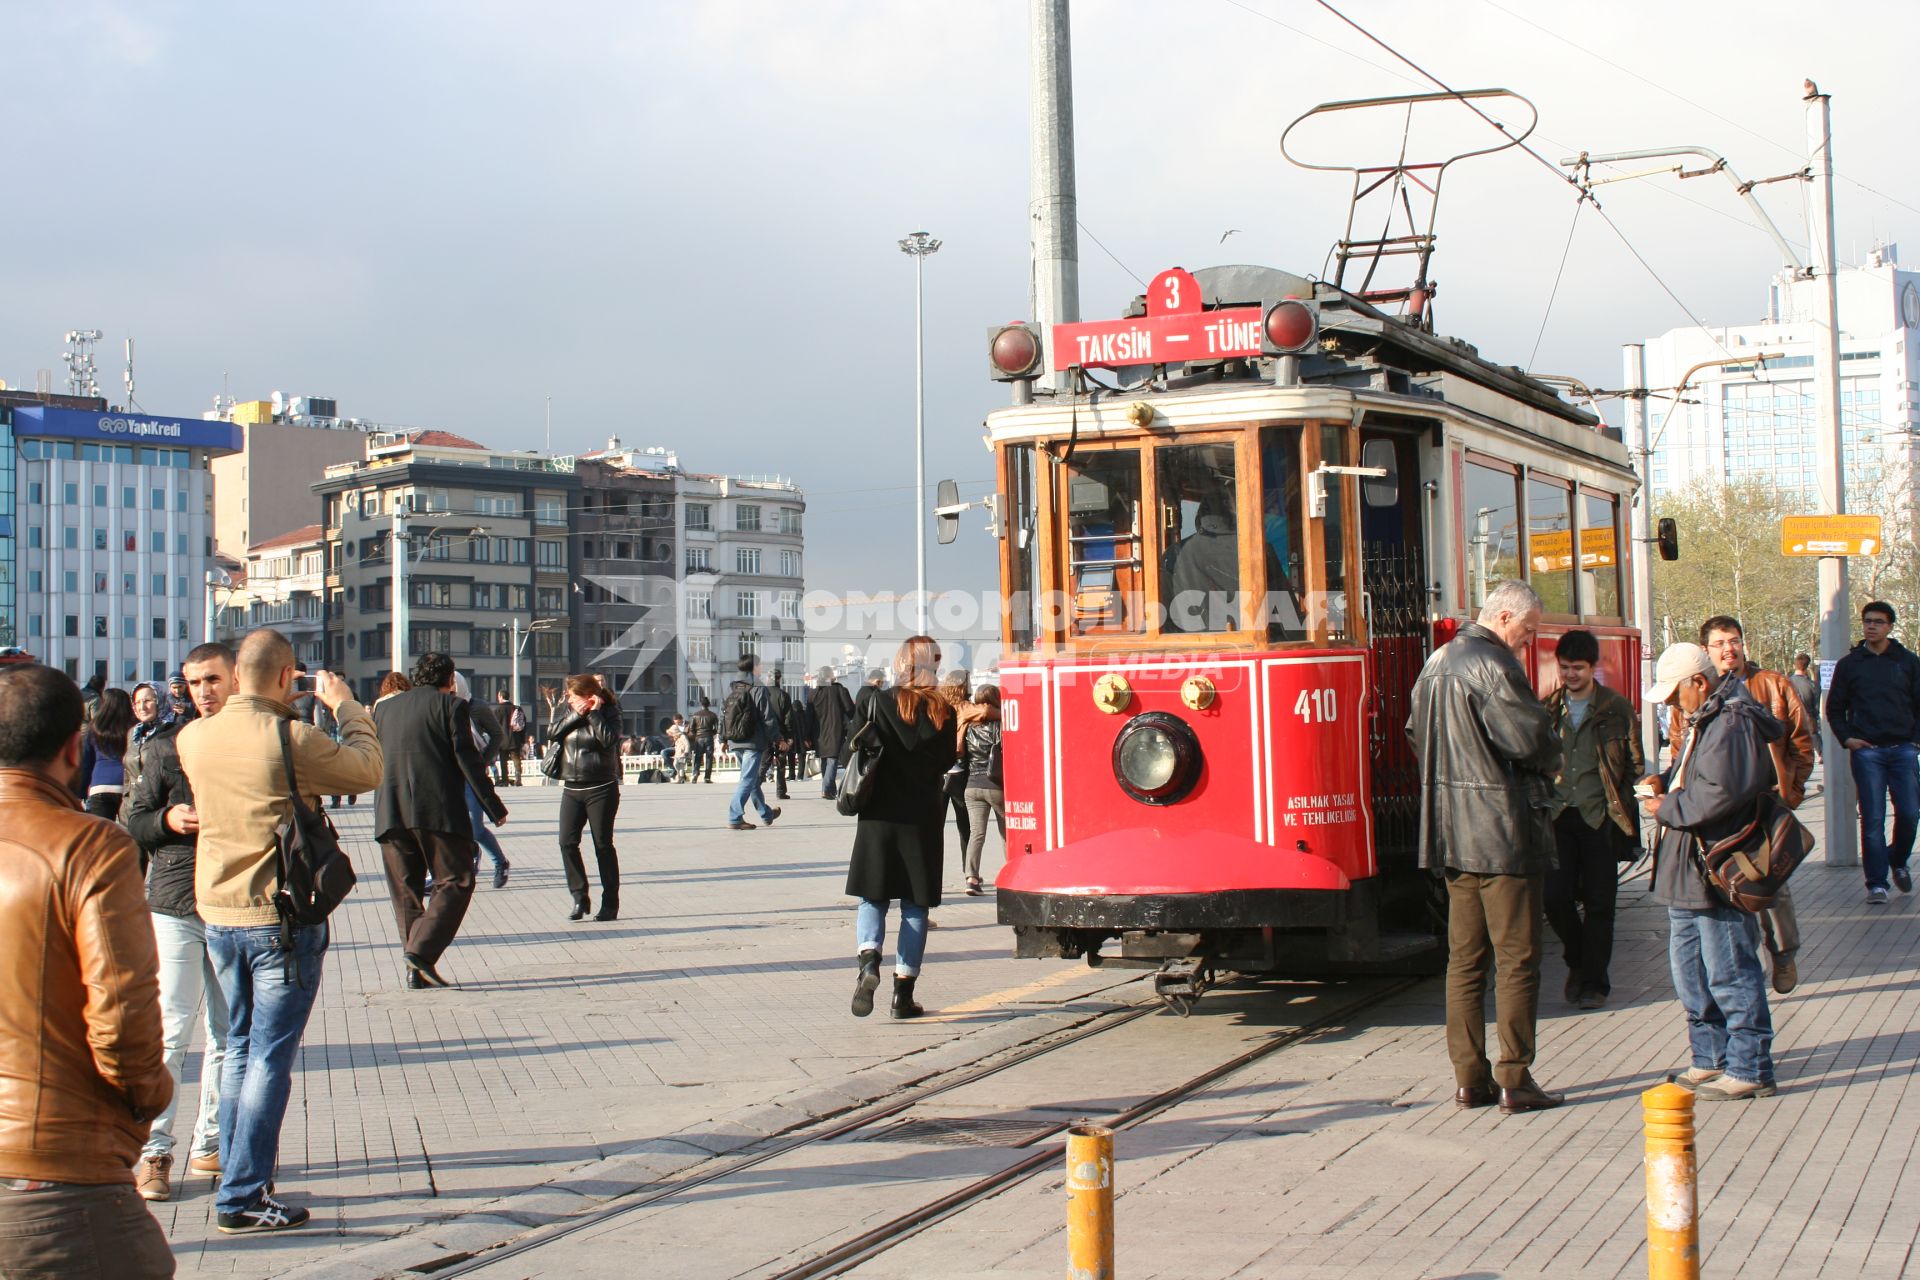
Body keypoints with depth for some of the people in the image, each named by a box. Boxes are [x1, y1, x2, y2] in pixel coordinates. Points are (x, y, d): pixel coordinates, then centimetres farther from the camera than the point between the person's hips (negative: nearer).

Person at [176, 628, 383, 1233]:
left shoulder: (193, 738, -2)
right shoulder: (294, 740, -19)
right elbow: (366, 770, -5)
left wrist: (264, 706, 20)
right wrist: (345, 706, 8)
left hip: (218, 915, 6)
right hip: (283, 918, -6)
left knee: (239, 1047, 18)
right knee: (271, 1057, 1)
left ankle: (237, 1178, 24)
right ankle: (242, 1197, 3)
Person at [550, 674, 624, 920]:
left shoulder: (608, 713, -4)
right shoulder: (571, 712, 11)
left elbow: (609, 739, -21)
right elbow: (555, 732, -1)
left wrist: (594, 713, -15)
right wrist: (576, 714, -10)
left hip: (601, 789, -5)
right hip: (572, 789, 5)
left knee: (603, 844, -1)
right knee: (567, 842, -5)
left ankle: (610, 904, 6)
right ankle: (579, 897, 4)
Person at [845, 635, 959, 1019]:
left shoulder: (875, 704, -5)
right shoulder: (943, 712, -5)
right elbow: (947, 762, 3)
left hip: (879, 814, 0)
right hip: (924, 817, 0)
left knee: (872, 897, 9)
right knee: (916, 904, 8)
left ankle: (868, 960, -18)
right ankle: (904, 992, 7)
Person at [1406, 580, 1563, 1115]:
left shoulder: (1436, 663, 14)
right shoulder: (1493, 666, -15)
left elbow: (1418, 733, 20)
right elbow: (1532, 739, -18)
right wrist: (1550, 765, 2)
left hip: (1450, 830, 9)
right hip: (1502, 832, -8)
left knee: (1464, 957, 11)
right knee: (1517, 958, -2)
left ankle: (1468, 1078, 13)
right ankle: (1514, 1080, 0)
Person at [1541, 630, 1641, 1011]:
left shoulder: (1618, 709, 2)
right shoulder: (1549, 708, 9)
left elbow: (1635, 765, 5)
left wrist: (1623, 808, -5)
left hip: (1600, 817, -2)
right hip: (1558, 816, 2)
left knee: (1599, 901, 2)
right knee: (1556, 896, -4)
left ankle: (1594, 981, 12)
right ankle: (1578, 961, 23)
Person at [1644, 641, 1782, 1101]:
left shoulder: (1732, 723, -17)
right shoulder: (1702, 719, 17)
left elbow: (1719, 793, -26)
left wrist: (1667, 808, -14)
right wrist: (1666, 782, 8)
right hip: (1688, 871, 11)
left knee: (1729, 972, -5)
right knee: (1689, 969, 16)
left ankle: (1749, 1069, 3)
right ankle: (1711, 1058, 26)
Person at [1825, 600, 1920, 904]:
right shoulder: (1849, 664, 8)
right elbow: (1834, 708, 13)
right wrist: (1846, 738, -1)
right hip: (1866, 751, -1)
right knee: (1872, 819, -2)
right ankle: (1877, 882, 1)